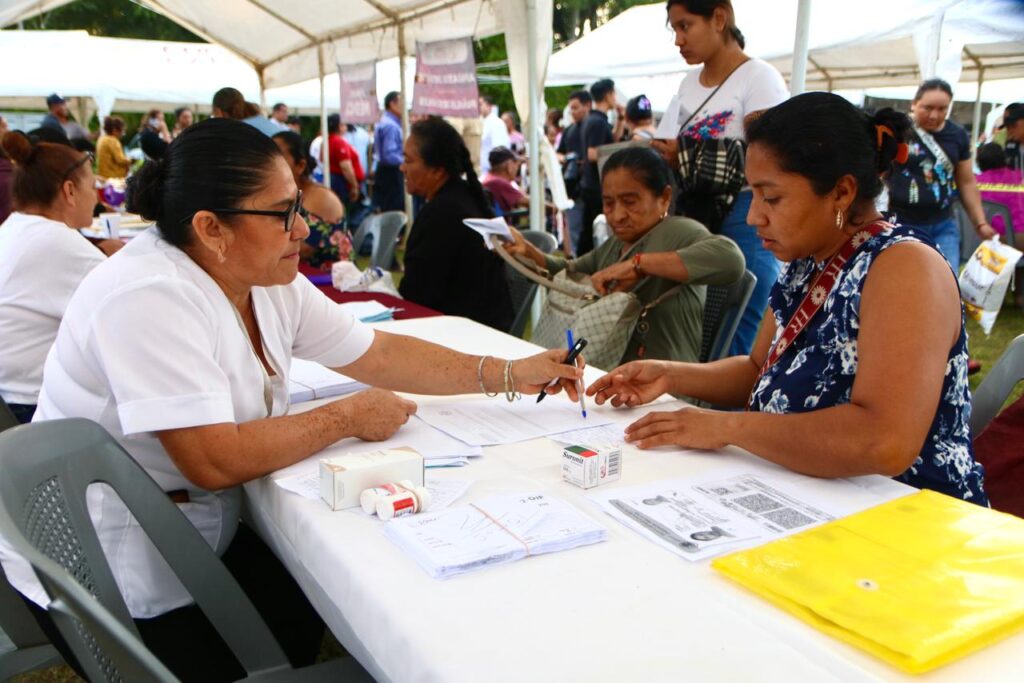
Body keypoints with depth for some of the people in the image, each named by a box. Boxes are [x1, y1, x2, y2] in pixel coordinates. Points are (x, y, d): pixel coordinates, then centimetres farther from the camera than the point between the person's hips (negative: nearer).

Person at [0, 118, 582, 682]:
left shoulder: (271, 282, -2)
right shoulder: (149, 299, -28)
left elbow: (378, 354, 1)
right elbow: (214, 462, -32)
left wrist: (509, 374, -6)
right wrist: (348, 418, -20)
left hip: (200, 535, 7)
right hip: (109, 582, -7)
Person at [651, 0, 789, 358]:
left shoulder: (759, 78, -8)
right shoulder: (689, 84, 14)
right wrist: (668, 156, -2)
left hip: (743, 221, -7)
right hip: (696, 218, 7)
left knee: (734, 346, -5)